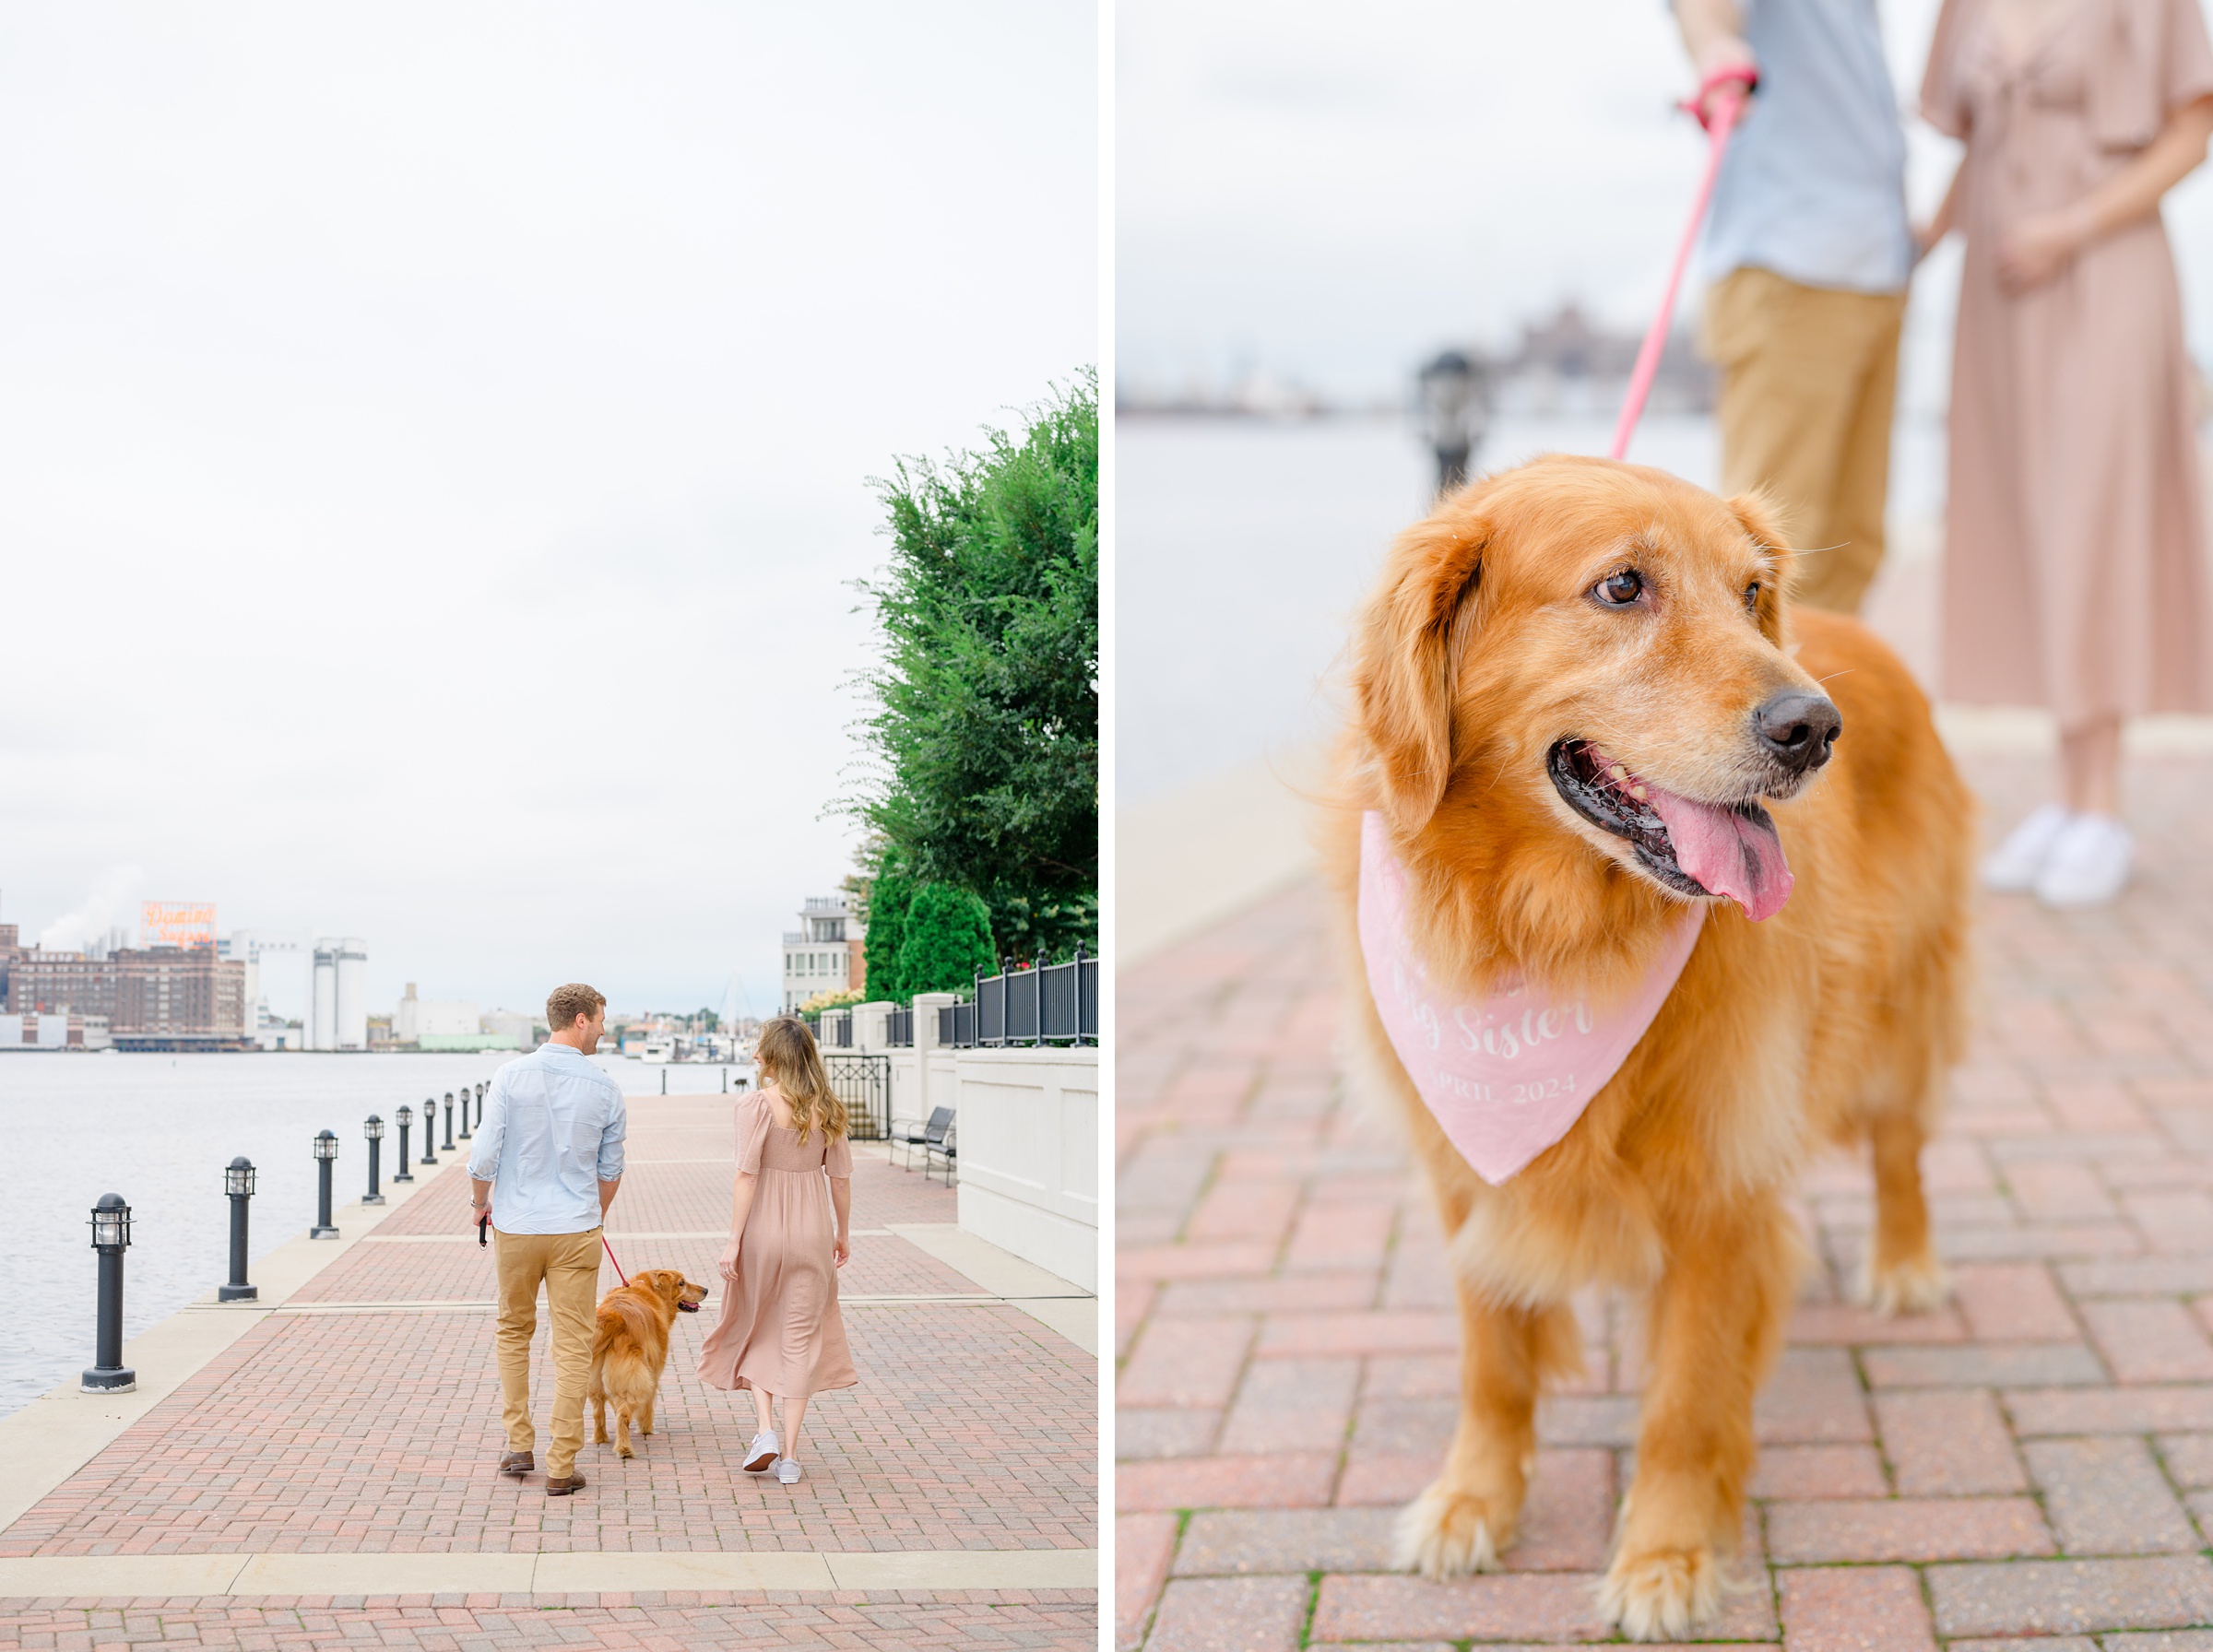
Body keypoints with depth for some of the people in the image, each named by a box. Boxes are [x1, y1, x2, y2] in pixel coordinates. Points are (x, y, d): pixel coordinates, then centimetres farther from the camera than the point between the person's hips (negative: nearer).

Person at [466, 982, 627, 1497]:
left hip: (515, 1228, 1)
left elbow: (484, 1156, -8)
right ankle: (561, 1467, 3)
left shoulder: (511, 1077, -7)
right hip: (576, 1230, -1)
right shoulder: (605, 1089, -4)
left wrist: (479, 1202, 13)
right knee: (573, 1346, 4)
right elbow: (611, 1169, 8)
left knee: (514, 1331, 21)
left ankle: (519, 1445, 20)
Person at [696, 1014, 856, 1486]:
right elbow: (840, 1176, 6)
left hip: (764, 1228, -3)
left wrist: (733, 1240, -11)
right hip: (812, 1229, 3)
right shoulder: (827, 1108, 1)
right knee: (801, 1337, 8)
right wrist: (843, 1233, 18)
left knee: (755, 1329, 17)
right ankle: (790, 1454, 8)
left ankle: (765, 1430, 2)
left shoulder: (757, 1104, -12)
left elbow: (747, 1176, -15)